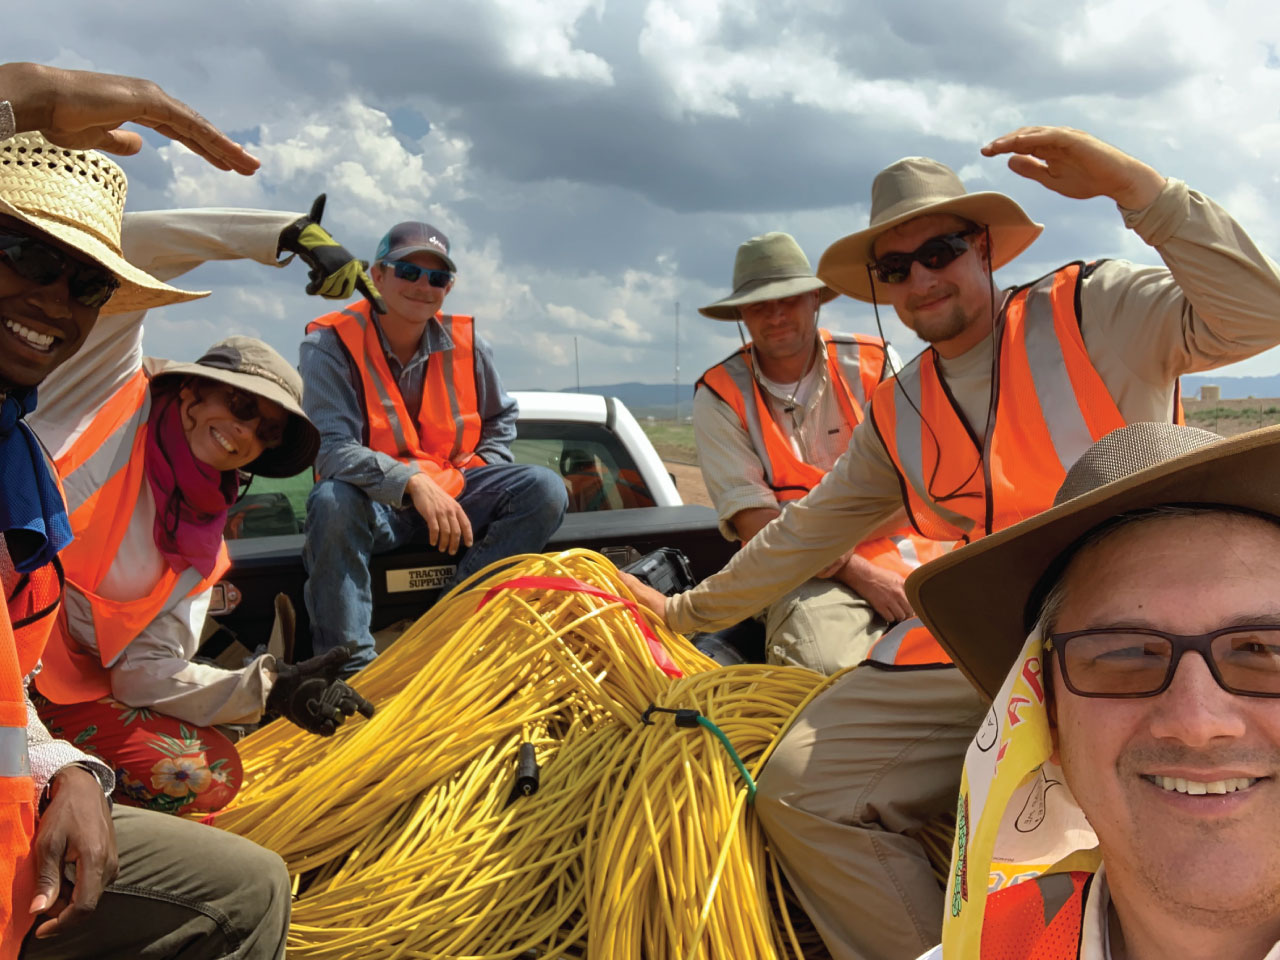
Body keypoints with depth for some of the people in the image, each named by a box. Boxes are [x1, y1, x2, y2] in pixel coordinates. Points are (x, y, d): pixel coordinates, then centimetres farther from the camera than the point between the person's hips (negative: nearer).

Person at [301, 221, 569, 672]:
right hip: (375, 501, -4)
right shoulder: (330, 345, -11)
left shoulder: (465, 343, 1)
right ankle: (349, 665, -28)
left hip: (453, 491, 4)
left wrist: (477, 483, 1)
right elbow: (331, 449, -23)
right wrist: (412, 483, -38)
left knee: (544, 489, -17)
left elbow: (500, 419, 18)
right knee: (333, 502, -37)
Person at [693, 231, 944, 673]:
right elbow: (756, 526, -6)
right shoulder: (719, 396, 0)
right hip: (808, 577, -2)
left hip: (901, 554, 2)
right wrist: (858, 573, -15)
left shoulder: (874, 364, 5)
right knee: (825, 667, -33)